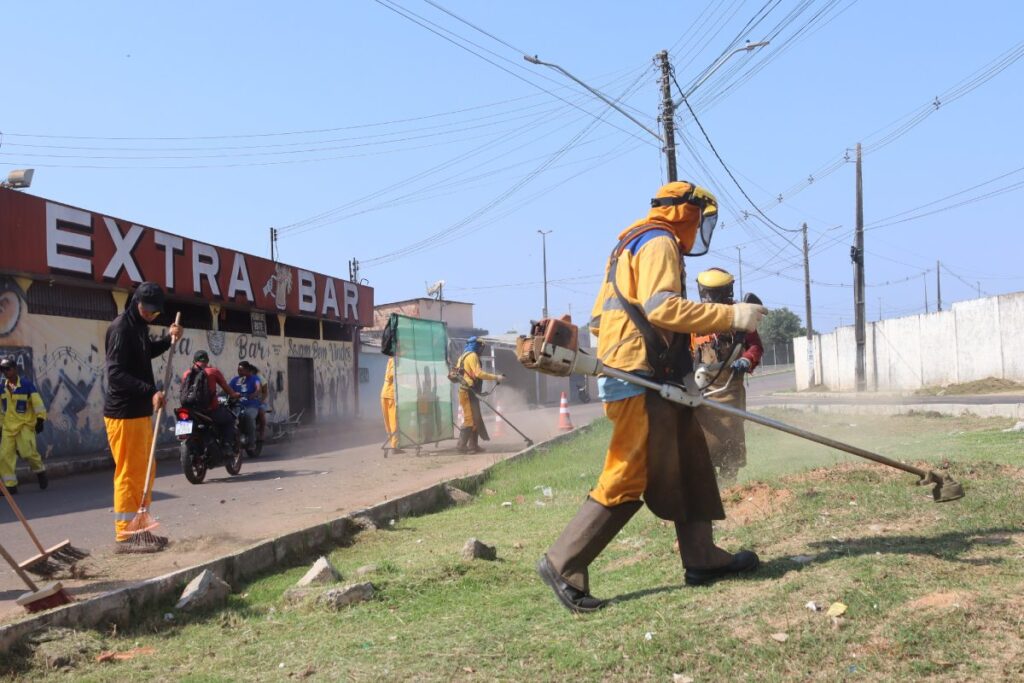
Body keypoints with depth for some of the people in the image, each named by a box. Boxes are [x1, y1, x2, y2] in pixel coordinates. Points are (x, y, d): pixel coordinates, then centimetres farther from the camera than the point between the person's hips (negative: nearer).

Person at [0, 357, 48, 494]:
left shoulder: (26, 384, -9)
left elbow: (37, 402, -11)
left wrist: (40, 419, -18)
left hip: (25, 425, -5)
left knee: (27, 451, -19)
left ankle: (40, 471, 9)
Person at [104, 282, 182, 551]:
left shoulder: (139, 326, 13)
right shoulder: (121, 327, -15)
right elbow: (116, 373, -23)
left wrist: (168, 338, 14)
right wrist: (151, 391, -30)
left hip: (141, 411, 10)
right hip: (123, 412, -10)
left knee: (144, 472, 15)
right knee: (129, 474, -5)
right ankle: (125, 536, 2)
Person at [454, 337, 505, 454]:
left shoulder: (464, 356, 20)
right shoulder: (472, 356, -10)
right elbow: (479, 373, -21)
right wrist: (496, 377, -17)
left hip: (469, 392, 10)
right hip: (469, 392, -10)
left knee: (475, 419, 13)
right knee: (470, 419, -10)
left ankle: (473, 445, 14)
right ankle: (461, 445, -11)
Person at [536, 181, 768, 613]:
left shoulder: (633, 244, 24)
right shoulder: (659, 242, -6)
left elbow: (599, 318, 22)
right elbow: (661, 306, -23)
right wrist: (731, 317, -20)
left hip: (651, 379, 11)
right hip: (643, 380, -11)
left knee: (689, 463, 13)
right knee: (628, 480, -9)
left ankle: (702, 558, 18)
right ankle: (563, 563, -4)